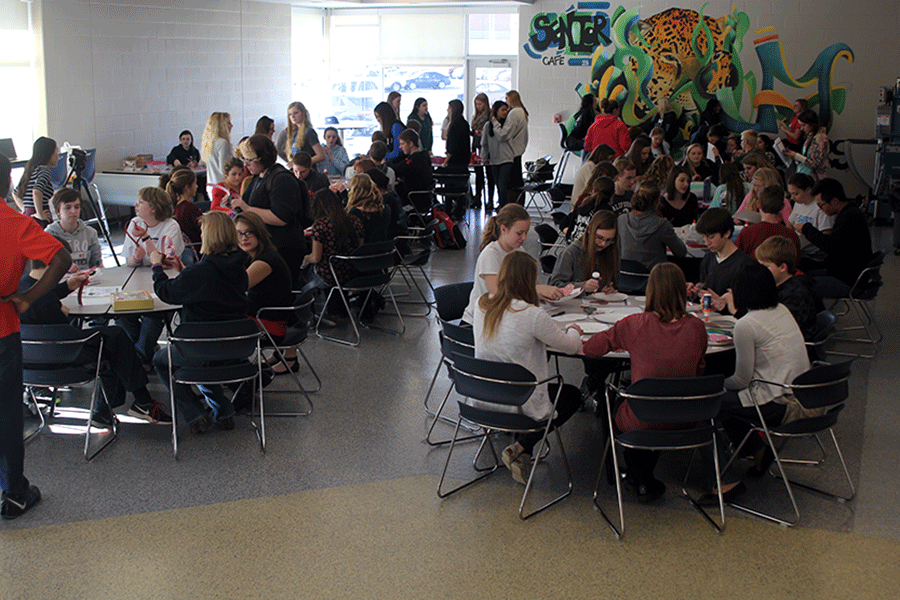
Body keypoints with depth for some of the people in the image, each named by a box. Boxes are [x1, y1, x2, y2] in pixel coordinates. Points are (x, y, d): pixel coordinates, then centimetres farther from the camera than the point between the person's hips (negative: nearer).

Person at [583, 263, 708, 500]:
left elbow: (590, 348, -4)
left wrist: (625, 345, 15)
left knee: (615, 405, 32)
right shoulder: (697, 327, -9)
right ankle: (645, 477, 47)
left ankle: (642, 482, 36)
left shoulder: (635, 324, -16)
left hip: (642, 422, -3)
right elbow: (697, 372, 8)